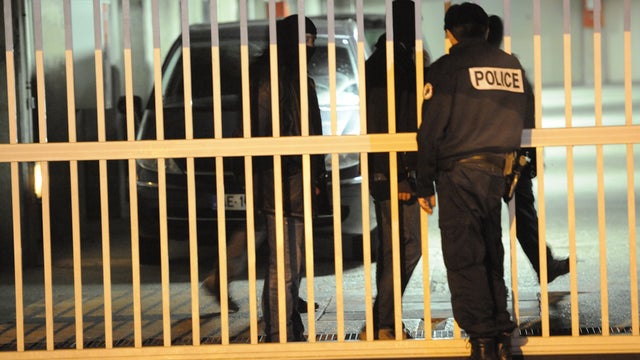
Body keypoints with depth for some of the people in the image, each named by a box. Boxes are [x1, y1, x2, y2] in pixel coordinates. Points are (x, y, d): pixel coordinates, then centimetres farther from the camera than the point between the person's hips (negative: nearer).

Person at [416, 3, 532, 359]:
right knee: (492, 255, 13)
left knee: (463, 258, 0)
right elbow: (523, 119, 13)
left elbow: (432, 130, -9)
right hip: (499, 175, 5)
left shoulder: (446, 68, -6)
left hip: (459, 173, -5)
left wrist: (425, 185, -3)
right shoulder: (512, 66, 9)